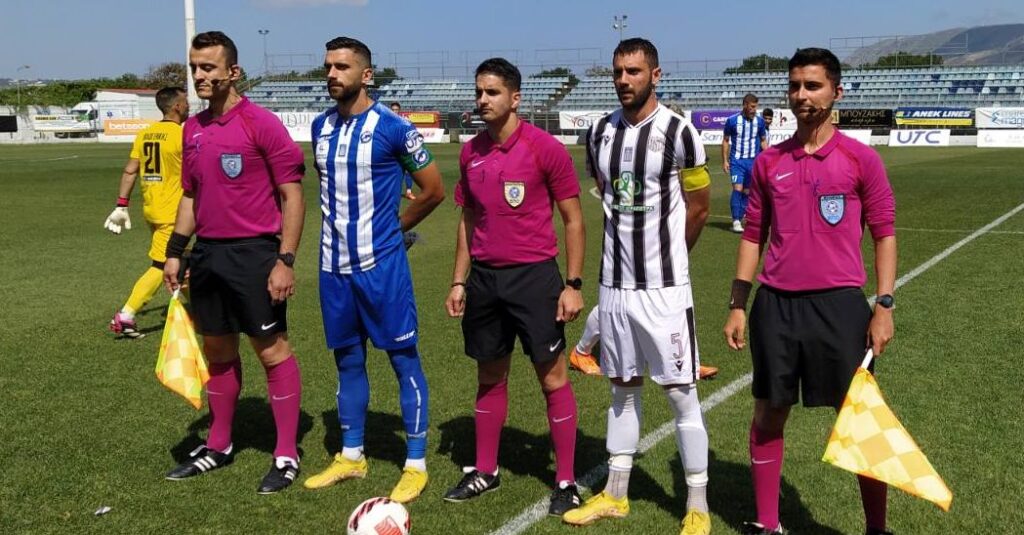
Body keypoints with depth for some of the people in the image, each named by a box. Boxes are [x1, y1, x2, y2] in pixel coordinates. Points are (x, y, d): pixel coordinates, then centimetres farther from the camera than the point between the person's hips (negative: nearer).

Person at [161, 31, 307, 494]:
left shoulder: (261, 123, -10)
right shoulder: (193, 129, 11)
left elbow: (293, 196, -10)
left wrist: (285, 260, -16)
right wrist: (174, 252, 13)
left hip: (253, 252, -7)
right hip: (207, 253, 7)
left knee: (272, 350, 0)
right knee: (218, 350, 16)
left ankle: (287, 455, 10)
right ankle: (218, 446, 30)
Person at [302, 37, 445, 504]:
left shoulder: (391, 127, -10)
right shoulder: (321, 126, 8)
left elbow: (433, 189, -3)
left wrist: (392, 226, 6)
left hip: (380, 262, -6)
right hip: (334, 263, 6)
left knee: (403, 358, 1)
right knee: (347, 358, 14)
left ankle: (415, 464, 9)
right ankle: (351, 456, 26)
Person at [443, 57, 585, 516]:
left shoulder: (545, 148, -9)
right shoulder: (471, 152, 7)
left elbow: (573, 220, -5)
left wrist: (573, 284, -10)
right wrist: (459, 281, 12)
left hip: (534, 276, -5)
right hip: (484, 278, 5)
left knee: (552, 377, 1)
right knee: (490, 377, 14)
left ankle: (565, 482, 11)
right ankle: (485, 471, 28)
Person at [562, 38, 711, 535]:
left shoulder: (677, 132, -11)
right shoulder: (599, 133, 6)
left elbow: (699, 205, -2)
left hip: (663, 287, -5)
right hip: (614, 283, 5)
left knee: (681, 393, 1)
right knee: (622, 389, 15)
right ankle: (615, 494, 27)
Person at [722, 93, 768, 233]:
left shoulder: (759, 121, 3)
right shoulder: (732, 121, -3)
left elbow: (763, 141, 13)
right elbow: (725, 141, 5)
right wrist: (725, 161, 0)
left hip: (753, 161, 3)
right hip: (737, 160, -3)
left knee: (747, 191, 6)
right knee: (737, 189, -15)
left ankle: (739, 220, 17)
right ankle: (736, 221, -12)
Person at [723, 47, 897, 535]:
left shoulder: (861, 159, -1)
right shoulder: (769, 162, 8)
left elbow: (884, 234, 1)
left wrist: (884, 306, -7)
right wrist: (738, 305, 9)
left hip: (839, 303, -3)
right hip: (775, 304, 3)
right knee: (768, 416, 9)